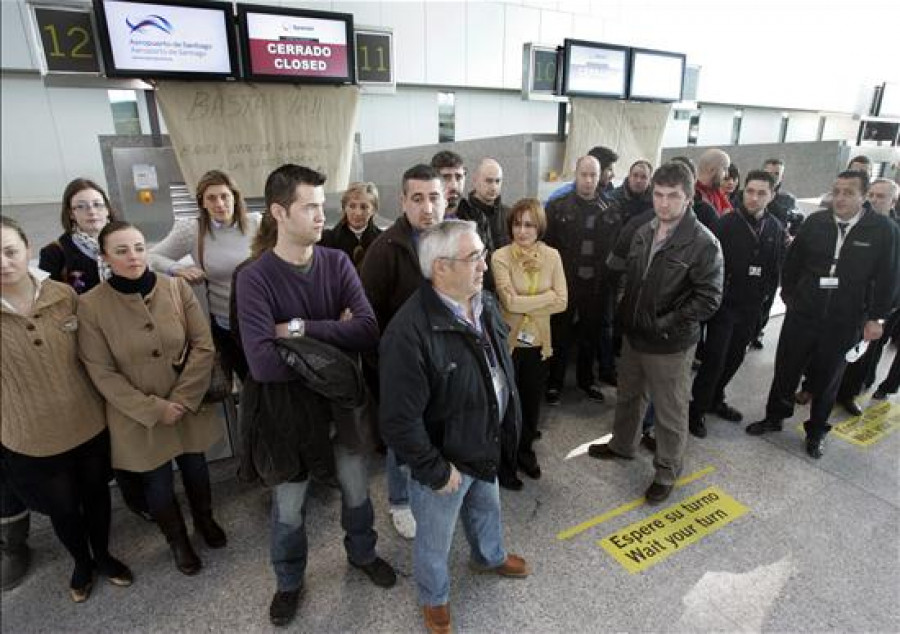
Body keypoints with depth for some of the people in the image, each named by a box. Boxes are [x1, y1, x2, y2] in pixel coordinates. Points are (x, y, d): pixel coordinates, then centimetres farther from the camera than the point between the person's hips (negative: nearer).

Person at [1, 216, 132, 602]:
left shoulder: (64, 295, -8)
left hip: (89, 422, 1)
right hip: (33, 437, -1)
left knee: (96, 493, 20)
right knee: (63, 507, 18)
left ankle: (102, 555, 46)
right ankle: (81, 563, 47)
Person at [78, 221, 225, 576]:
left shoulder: (177, 287, -11)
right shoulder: (91, 305, -14)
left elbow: (203, 346, -9)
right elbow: (102, 373, -11)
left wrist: (182, 399, -14)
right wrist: (154, 409, -14)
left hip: (189, 407, 1)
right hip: (138, 418, -1)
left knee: (195, 469, 21)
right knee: (158, 484, 16)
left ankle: (205, 520, 50)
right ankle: (177, 541, 44)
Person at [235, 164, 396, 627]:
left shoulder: (337, 262, -10)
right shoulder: (255, 277, -20)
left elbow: (368, 331, -22)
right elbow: (263, 364, -32)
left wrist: (301, 329, -28)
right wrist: (333, 338, -24)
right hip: (291, 405, -2)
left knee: (356, 487, 22)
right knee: (288, 505, 18)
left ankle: (363, 553, 52)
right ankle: (288, 581, 47)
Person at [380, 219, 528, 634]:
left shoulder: (485, 304, -7)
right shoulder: (410, 331, -33)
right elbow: (399, 421, -29)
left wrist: (503, 429, 9)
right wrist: (435, 471, -19)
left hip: (486, 446, 7)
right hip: (445, 460, -7)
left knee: (487, 509, 34)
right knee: (435, 539, 21)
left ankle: (490, 557, 65)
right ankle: (435, 597, 51)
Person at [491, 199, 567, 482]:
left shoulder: (552, 256, -3)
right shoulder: (501, 257, -14)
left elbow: (562, 301, -8)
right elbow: (510, 302, -22)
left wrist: (525, 305, -17)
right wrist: (546, 297, -15)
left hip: (538, 341, 3)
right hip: (507, 341, -3)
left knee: (532, 402, 19)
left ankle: (525, 451, 42)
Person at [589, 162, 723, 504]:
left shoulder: (703, 243, -18)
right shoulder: (643, 232, 2)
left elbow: (709, 299, -19)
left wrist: (663, 324, -19)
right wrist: (626, 312, 4)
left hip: (671, 344, -6)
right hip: (634, 334, 7)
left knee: (670, 412, 10)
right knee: (628, 395, 25)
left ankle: (667, 471, 32)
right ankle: (622, 445, 48)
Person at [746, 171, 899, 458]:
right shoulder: (815, 222, -4)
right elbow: (792, 262, 7)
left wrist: (876, 317, -4)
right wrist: (790, 296, 8)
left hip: (844, 324, -1)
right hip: (801, 315, 1)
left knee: (826, 380, 14)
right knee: (785, 370, 12)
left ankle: (816, 431, 32)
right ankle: (774, 418, 32)